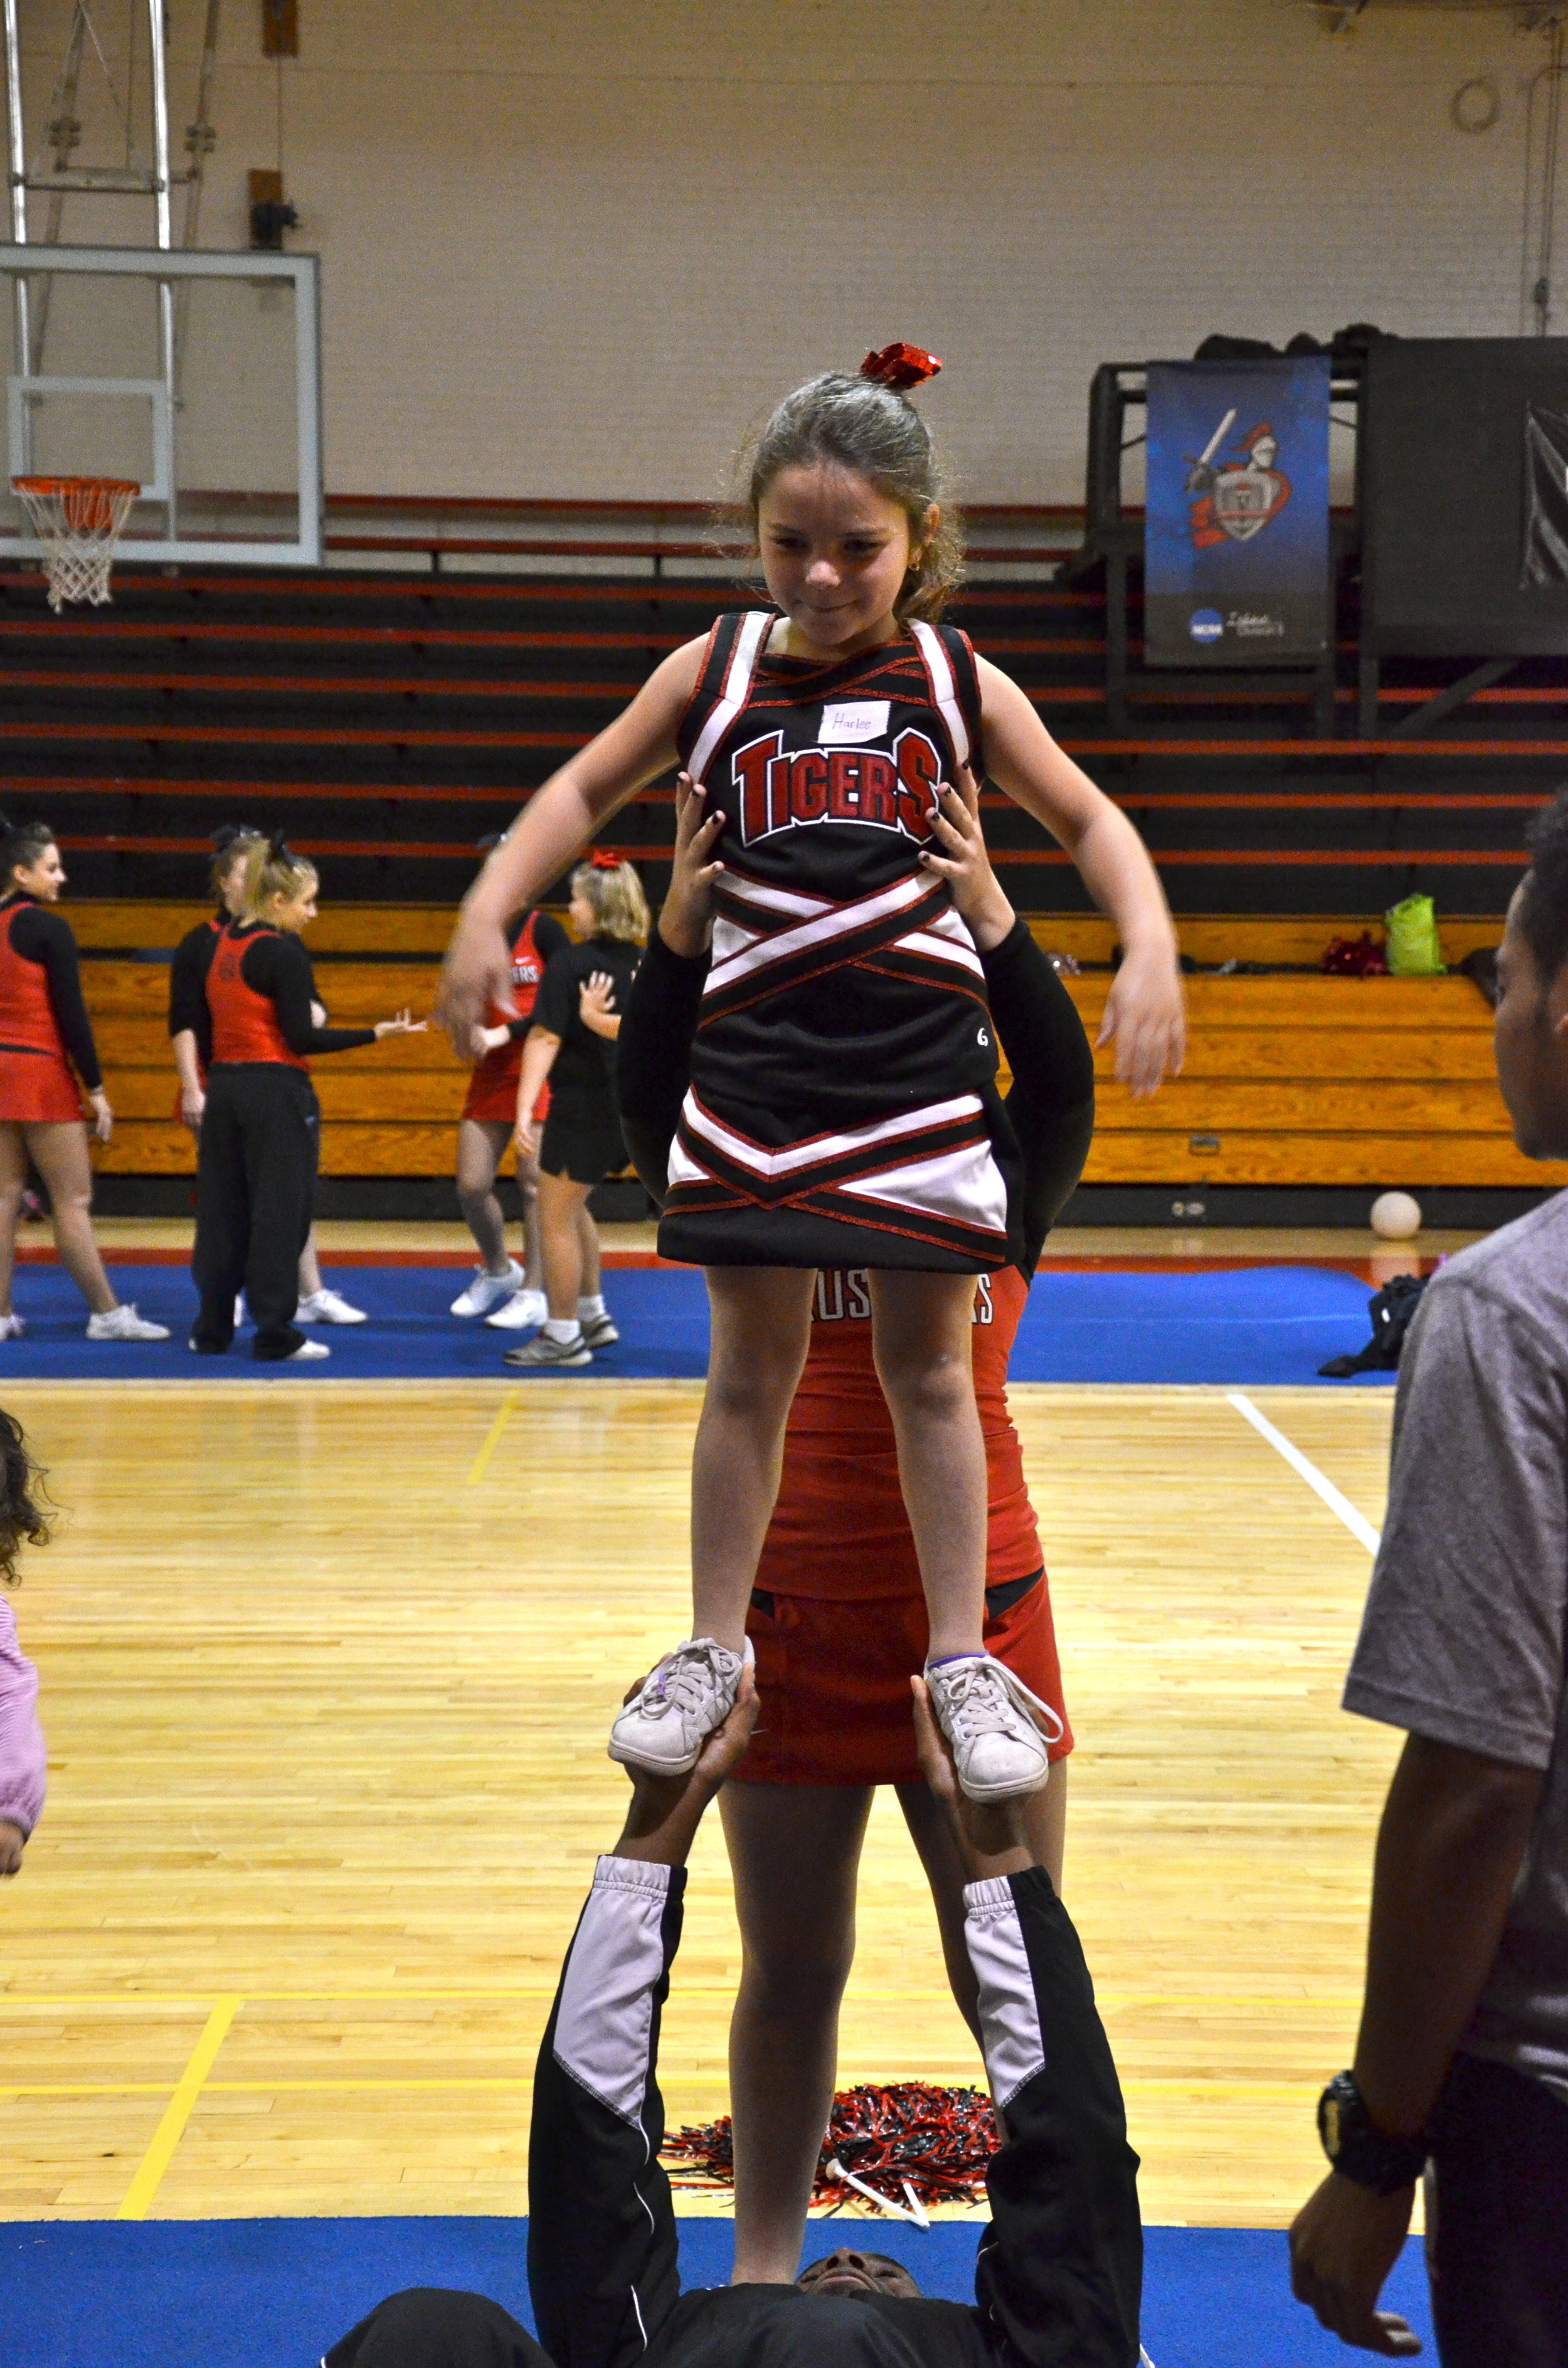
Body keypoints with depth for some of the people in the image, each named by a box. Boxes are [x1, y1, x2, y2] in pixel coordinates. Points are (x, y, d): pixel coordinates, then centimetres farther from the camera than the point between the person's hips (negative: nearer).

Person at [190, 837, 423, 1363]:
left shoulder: (225, 944, 9)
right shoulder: (284, 953, -14)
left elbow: (206, 1019, 12)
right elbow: (302, 1037, -16)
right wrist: (377, 1033, -14)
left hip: (224, 1084, 8)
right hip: (276, 1091, -8)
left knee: (223, 1210, 12)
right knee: (280, 1213, 0)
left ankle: (211, 1330, 18)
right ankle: (276, 1335, 3)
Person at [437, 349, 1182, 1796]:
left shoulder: (958, 683, 1)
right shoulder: (717, 670, 2)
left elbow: (1087, 820, 8)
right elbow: (587, 791, 11)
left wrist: (1151, 947, -9)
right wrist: (489, 911, -4)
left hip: (923, 1067, 0)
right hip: (755, 1067, 1)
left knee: (928, 1368, 7)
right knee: (751, 1368, 9)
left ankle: (964, 1661, 17)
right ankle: (715, 1649, 22)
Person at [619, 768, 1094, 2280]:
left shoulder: (999, 1199, 0)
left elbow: (1060, 1086, -18)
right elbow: (653, 1093, -18)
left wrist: (991, 919, -34)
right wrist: (684, 921, -33)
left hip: (977, 1616, 0)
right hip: (792, 1618, 0)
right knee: (790, 1976, 13)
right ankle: (762, 2268, 32)